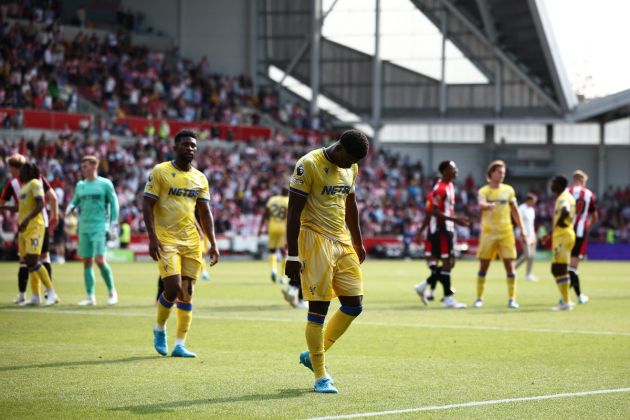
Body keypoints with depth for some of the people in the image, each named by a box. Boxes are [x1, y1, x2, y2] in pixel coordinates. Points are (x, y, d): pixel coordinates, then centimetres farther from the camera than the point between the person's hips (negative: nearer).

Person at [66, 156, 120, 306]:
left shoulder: (105, 184, -1)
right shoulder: (80, 185, 13)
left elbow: (114, 204, 1)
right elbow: (75, 201, 23)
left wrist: (113, 226, -4)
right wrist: (70, 208, -2)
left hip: (100, 227, -5)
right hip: (84, 228, 5)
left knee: (100, 260, -14)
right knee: (87, 261, 3)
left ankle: (112, 291, 4)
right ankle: (90, 296, 7)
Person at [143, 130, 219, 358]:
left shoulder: (200, 178, 12)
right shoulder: (160, 172, -3)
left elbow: (205, 212, 16)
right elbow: (147, 205, -5)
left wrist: (213, 243, 8)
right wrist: (152, 237, -15)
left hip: (191, 240, 5)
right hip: (166, 239, -5)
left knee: (187, 292, 2)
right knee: (173, 288, -15)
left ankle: (180, 345, 7)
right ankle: (159, 329, 12)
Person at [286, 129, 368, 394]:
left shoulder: (351, 168, 9)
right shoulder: (309, 165, -14)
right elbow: (294, 211, -14)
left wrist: (357, 242, 28)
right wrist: (292, 256, -16)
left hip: (342, 241, 8)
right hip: (316, 240, -8)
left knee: (354, 305, 4)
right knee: (318, 308, -6)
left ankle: (313, 355, 19)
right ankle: (321, 376, 2)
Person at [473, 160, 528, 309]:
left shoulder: (508, 190, 8)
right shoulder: (484, 191, -1)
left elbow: (515, 211, 15)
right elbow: (481, 204, -23)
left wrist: (522, 230, 10)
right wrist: (489, 205, -46)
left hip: (506, 232, 2)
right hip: (488, 232, -2)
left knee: (509, 265, -4)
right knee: (483, 266, 1)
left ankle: (512, 299, 1)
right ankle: (479, 298, 9)